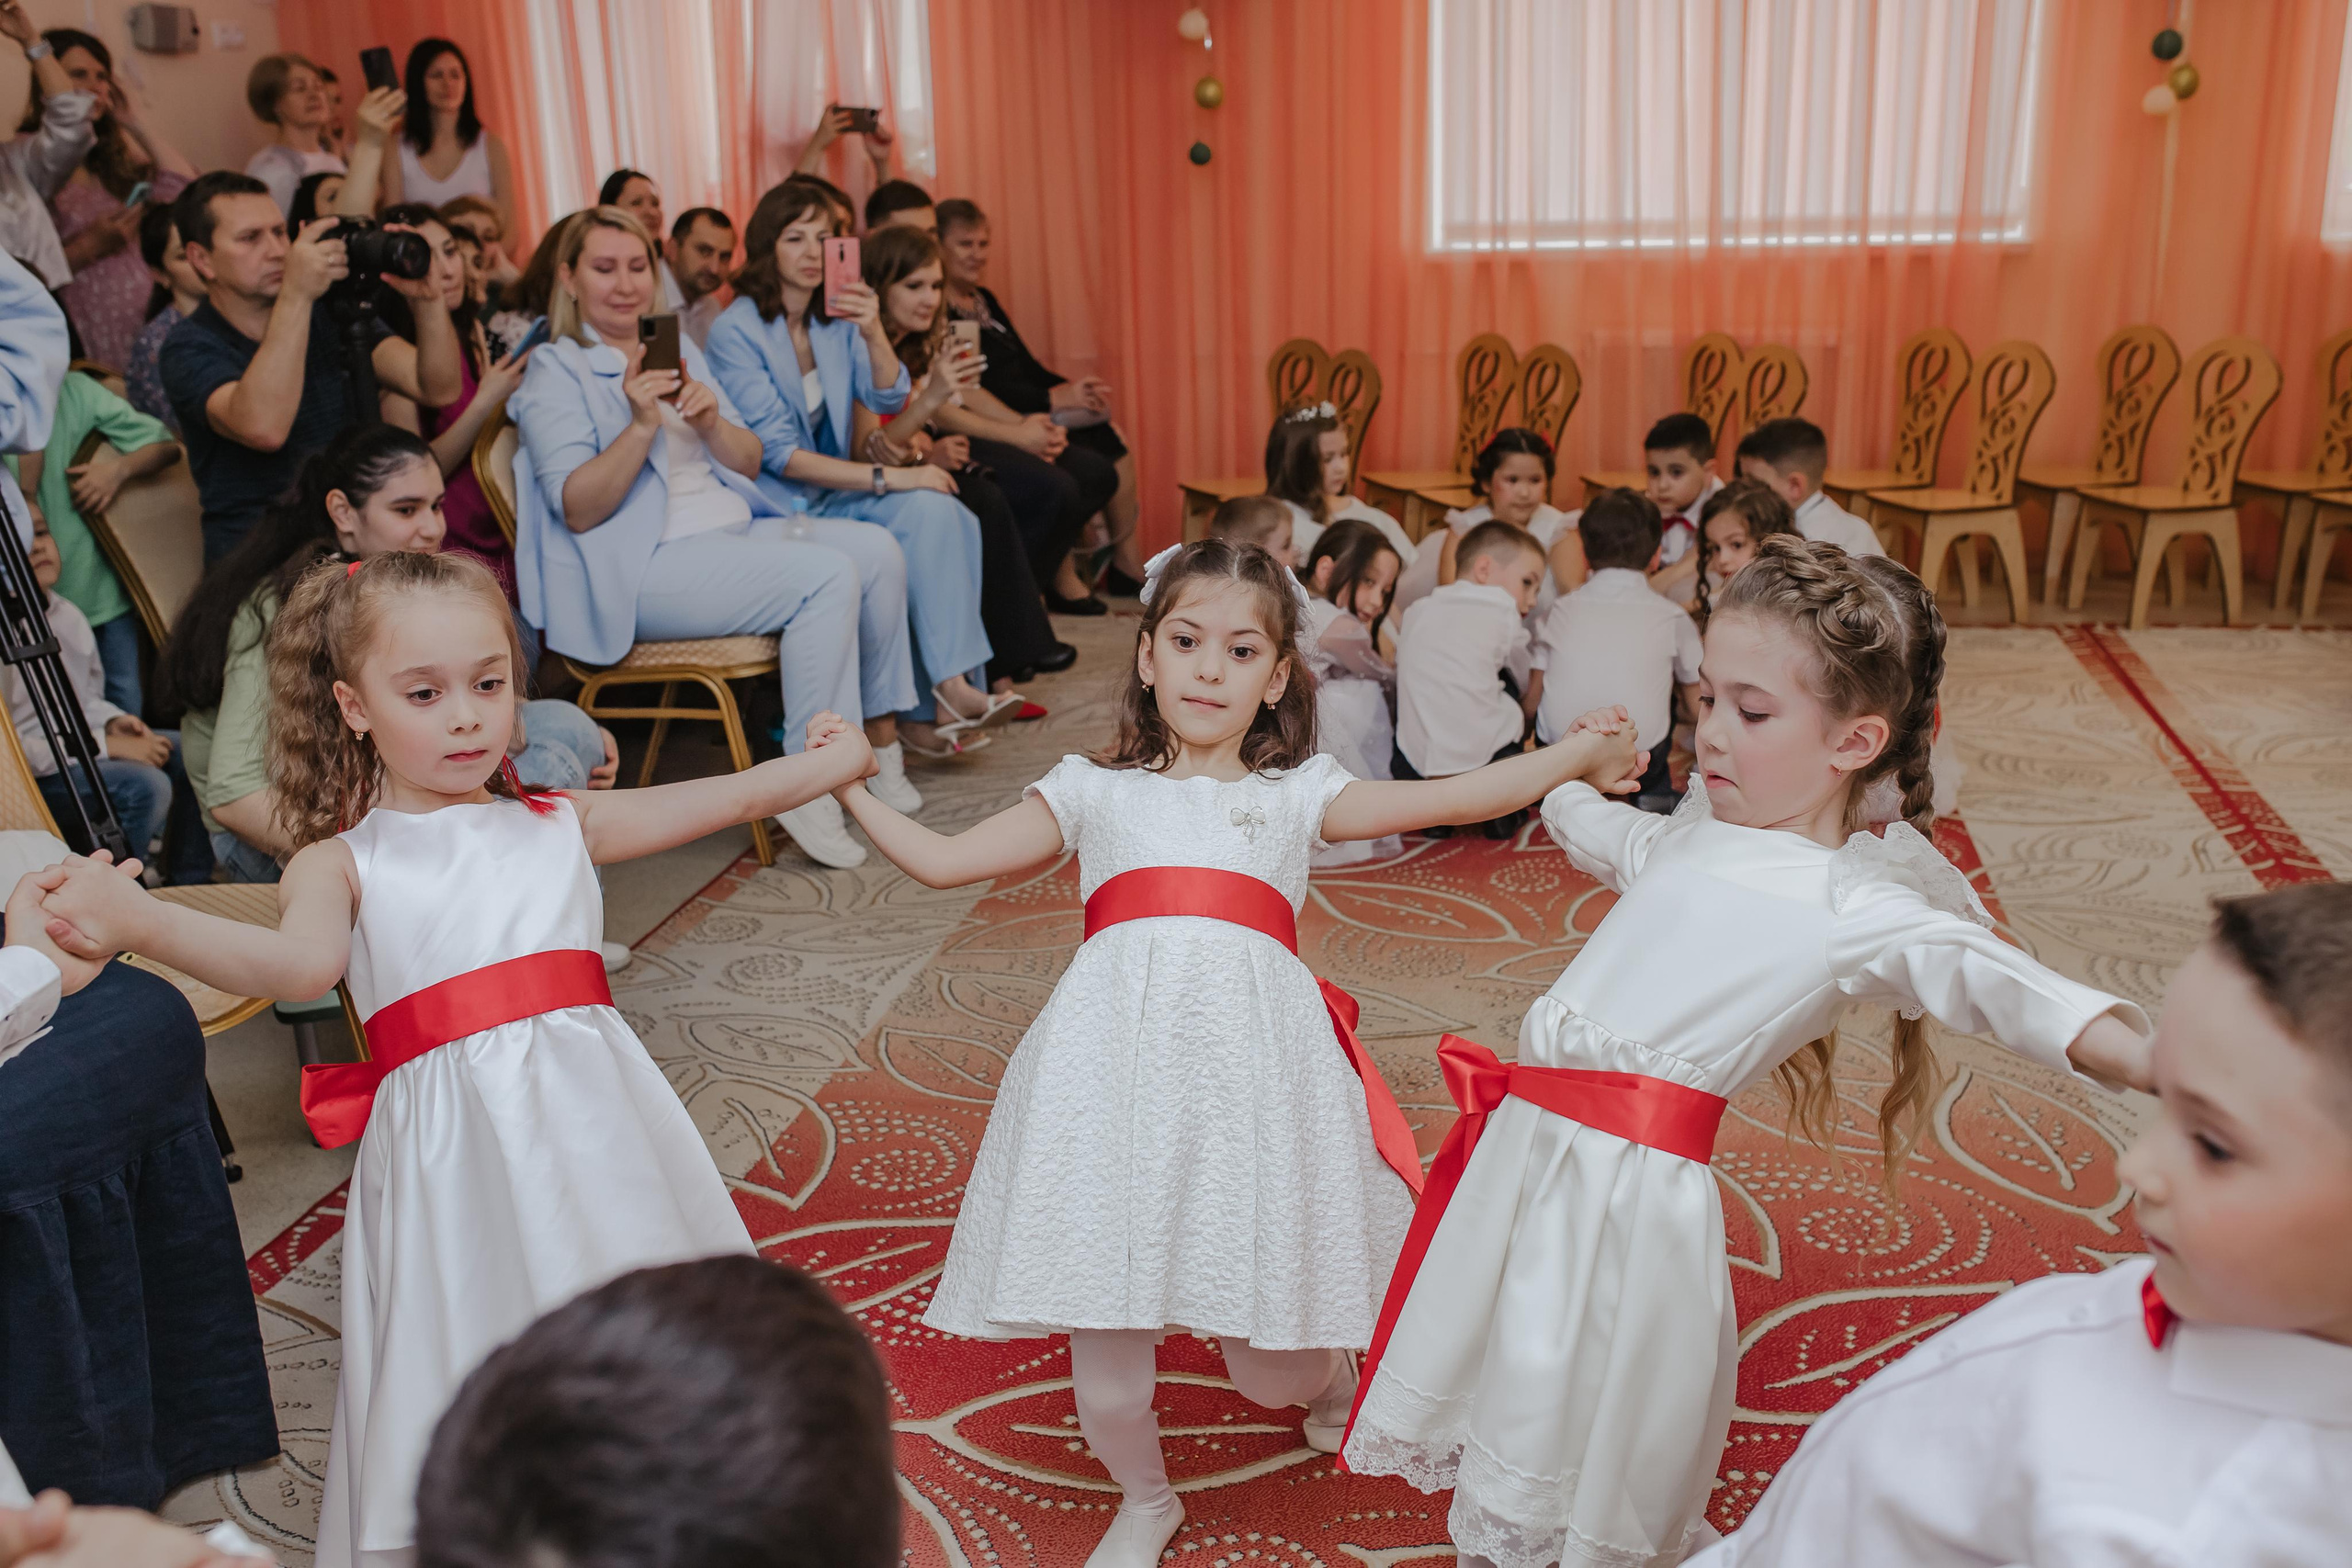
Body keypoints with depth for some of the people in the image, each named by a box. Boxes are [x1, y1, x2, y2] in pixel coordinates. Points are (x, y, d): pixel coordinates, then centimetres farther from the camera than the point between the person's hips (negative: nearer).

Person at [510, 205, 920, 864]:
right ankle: (806, 788, -25)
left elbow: (749, 463, 15)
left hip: (734, 529, 8)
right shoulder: (554, 372, -2)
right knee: (828, 575, -27)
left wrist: (710, 420, -7)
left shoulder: (680, 350, 19)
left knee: (877, 550, -10)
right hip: (642, 566, -8)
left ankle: (883, 739, 0)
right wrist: (642, 424, -25)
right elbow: (578, 510, -14)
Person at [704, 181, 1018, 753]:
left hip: (834, 493, 6)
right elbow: (779, 456, -17)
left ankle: (951, 685, -25)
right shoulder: (736, 332, -11)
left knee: (935, 510, -21)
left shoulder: (838, 317, 10)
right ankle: (924, 708, -18)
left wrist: (874, 334, -20)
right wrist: (888, 477, -21)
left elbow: (888, 399, -1)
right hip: (775, 507, -6)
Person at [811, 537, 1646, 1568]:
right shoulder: (1099, 792, 18)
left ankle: (1333, 1375, 43)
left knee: (1268, 1361, 4)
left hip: (1247, 1065, 0)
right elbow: (943, 861, 16)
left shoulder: (1296, 795, 17)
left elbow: (1448, 799, 7)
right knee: (1101, 1334, 4)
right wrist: (849, 784, 12)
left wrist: (1572, 758, -2)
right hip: (1118, 1062, 1)